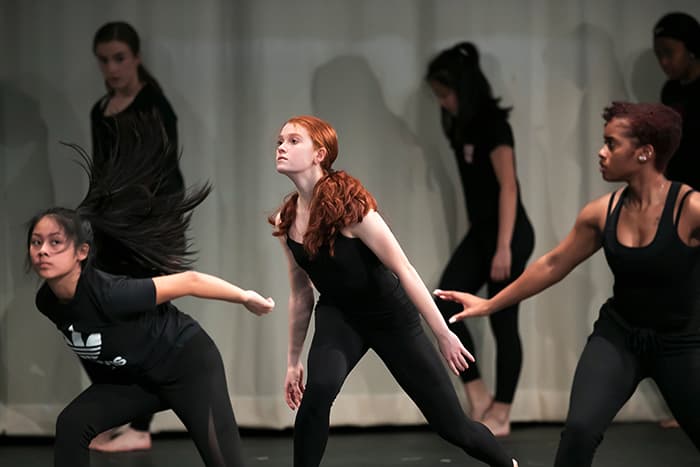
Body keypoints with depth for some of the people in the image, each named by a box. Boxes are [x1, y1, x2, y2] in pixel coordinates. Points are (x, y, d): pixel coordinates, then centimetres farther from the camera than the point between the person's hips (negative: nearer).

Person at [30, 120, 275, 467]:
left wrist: (247, 298, -15)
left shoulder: (108, 295, -36)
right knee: (71, 425, -13)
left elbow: (189, 281, -27)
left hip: (188, 364, -7)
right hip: (135, 376, 7)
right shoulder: (47, 302, -14)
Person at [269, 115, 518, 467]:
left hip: (390, 314, -4)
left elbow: (403, 270, -23)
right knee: (318, 392, -29)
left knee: (451, 424, 5)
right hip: (339, 315, 4)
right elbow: (300, 294, 5)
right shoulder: (286, 222, -9)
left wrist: (443, 335, -22)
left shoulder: (348, 203, -27)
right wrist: (293, 361, 9)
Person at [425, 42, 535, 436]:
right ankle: (478, 396, 6)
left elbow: (509, 186, -20)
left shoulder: (493, 123, -15)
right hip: (480, 233, 9)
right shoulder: (463, 125, 10)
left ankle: (501, 415, 4)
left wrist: (504, 247, -24)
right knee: (445, 307, -1)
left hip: (509, 235, -9)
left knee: (503, 322, -2)